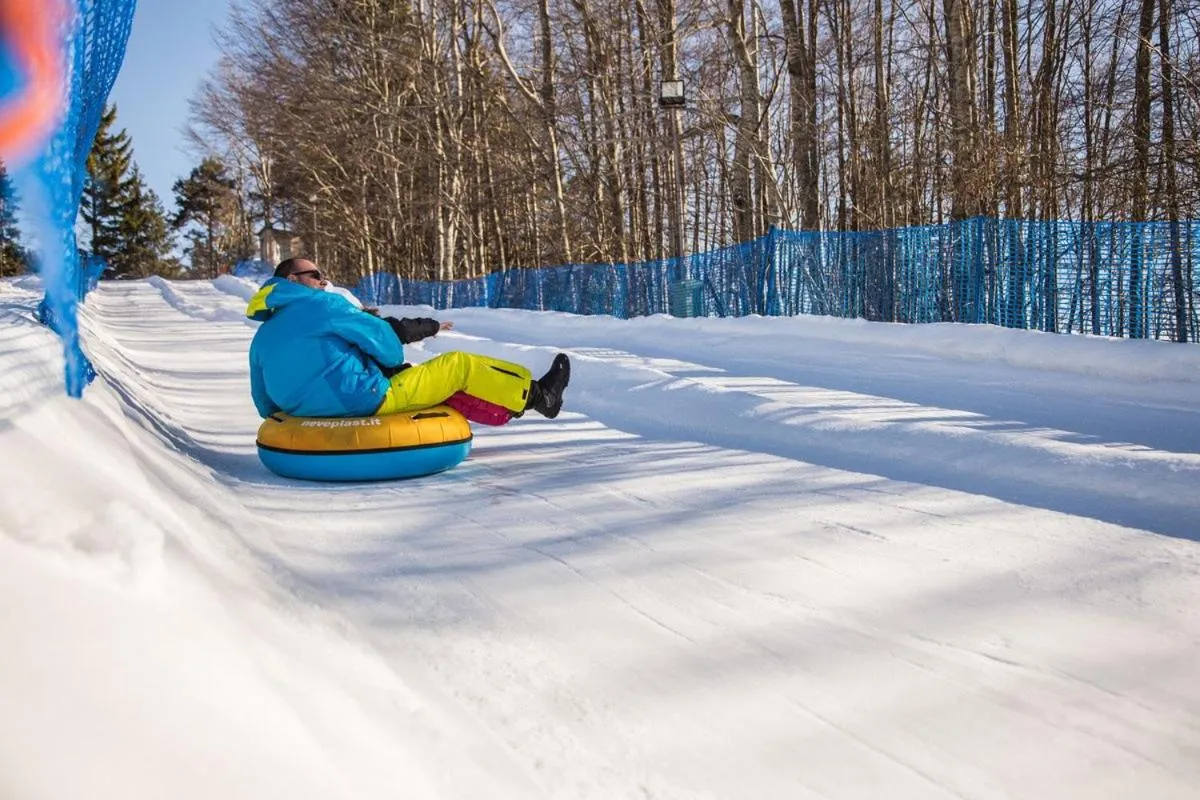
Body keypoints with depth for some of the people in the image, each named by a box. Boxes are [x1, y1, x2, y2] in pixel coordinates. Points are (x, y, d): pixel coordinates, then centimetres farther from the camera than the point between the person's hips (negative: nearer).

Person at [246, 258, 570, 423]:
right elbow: (383, 339, -4)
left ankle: (518, 393, 27)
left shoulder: (260, 339, 13)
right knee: (460, 364, 5)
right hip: (369, 400, -9)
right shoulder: (320, 304, -8)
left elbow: (266, 406, 17)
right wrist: (396, 364, 17)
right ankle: (533, 395, 18)